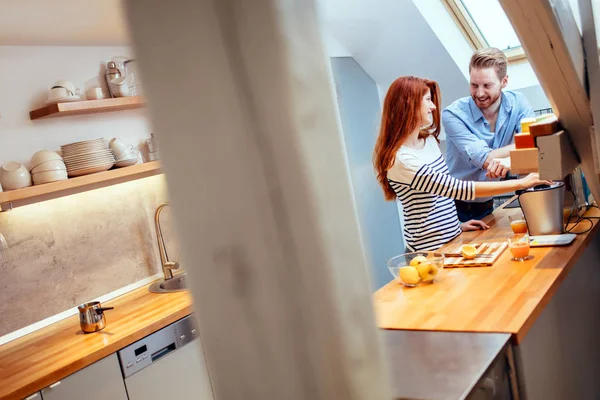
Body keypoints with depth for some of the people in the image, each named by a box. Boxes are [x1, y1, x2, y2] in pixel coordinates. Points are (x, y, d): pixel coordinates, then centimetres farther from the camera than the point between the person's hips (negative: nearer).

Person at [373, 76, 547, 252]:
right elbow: (459, 189, -25)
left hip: (453, 237, 7)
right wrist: (520, 183, -22)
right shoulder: (400, 160, -22)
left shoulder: (429, 140, 6)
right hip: (431, 250, -7)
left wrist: (458, 224, 6)